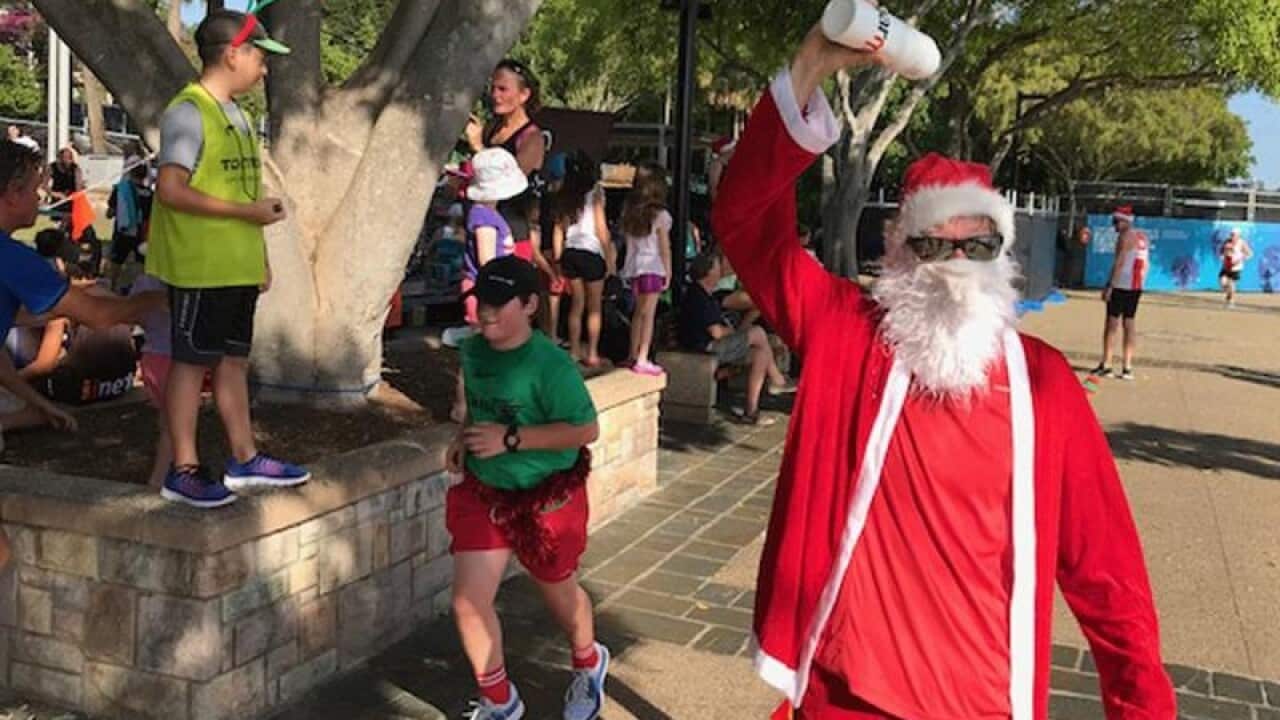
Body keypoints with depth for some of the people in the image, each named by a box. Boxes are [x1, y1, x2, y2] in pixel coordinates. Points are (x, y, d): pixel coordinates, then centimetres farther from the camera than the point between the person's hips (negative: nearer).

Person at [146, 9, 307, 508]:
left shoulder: (235, 113, 14)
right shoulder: (188, 112, -13)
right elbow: (171, 190, -21)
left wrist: (259, 257, 15)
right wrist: (248, 212, -21)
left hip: (237, 267, 9)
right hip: (200, 267, -8)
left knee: (233, 359, 14)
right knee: (192, 362, 0)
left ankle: (244, 460, 23)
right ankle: (183, 471, 9)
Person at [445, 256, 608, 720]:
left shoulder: (550, 364, -24)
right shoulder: (473, 351, -3)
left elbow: (586, 429, -27)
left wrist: (511, 438, -29)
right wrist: (464, 436, -1)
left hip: (546, 498, -5)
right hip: (483, 493, 5)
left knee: (559, 593, 18)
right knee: (468, 603, -2)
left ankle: (589, 666, 51)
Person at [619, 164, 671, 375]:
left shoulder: (628, 210, 4)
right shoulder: (660, 215, -11)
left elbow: (626, 239, 6)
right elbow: (665, 247, -8)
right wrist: (668, 272, 0)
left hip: (634, 266, 6)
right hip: (653, 267, -6)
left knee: (639, 312, 18)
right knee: (648, 314, -3)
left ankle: (633, 356, 24)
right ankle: (642, 361, -5)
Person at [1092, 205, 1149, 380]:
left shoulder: (1125, 236, -11)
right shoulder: (1143, 237, 15)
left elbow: (1119, 262, -17)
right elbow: (1146, 263, 18)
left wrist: (1109, 286, -18)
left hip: (1121, 285, -8)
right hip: (1137, 286, 8)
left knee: (1112, 322, -4)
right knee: (1129, 323, 9)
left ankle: (1105, 364, -4)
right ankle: (1127, 367, 6)